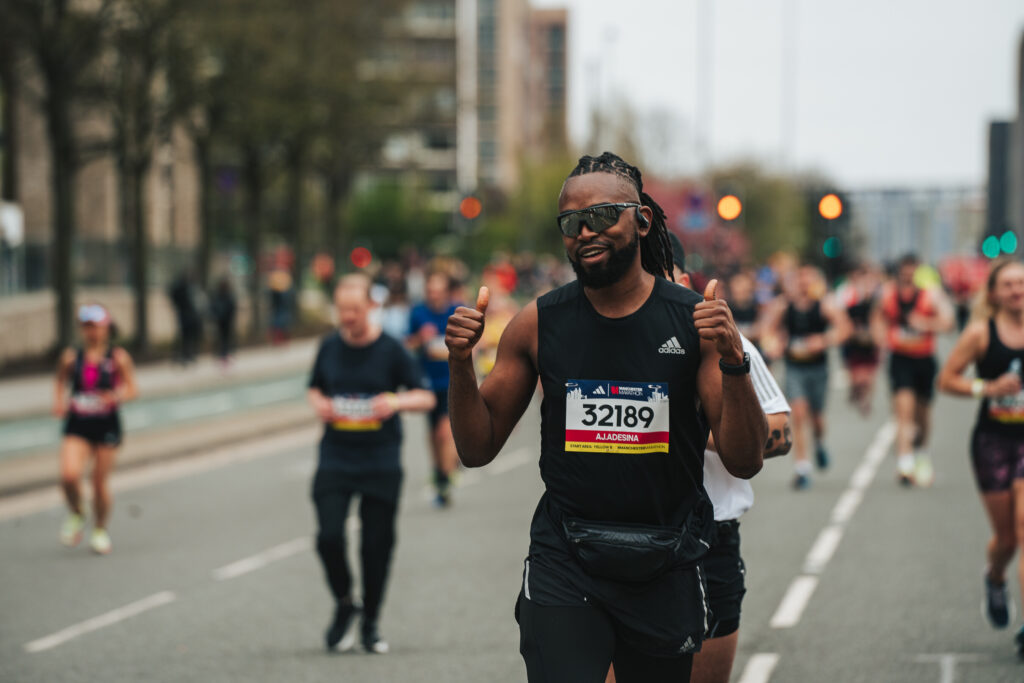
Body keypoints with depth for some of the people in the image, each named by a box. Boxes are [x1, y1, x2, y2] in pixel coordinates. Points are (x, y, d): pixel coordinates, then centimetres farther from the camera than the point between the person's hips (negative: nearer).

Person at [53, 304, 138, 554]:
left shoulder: (118, 358, -1)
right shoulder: (71, 357, 4)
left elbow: (132, 389, -2)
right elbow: (60, 384, 19)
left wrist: (116, 396, -23)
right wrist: (59, 403, -1)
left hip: (106, 425, -1)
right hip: (77, 426, 1)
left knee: (100, 482, 3)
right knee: (69, 475, -18)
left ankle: (100, 530, 27)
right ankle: (76, 515, 13)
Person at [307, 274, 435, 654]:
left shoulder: (390, 350, -4)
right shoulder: (330, 347, 5)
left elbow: (426, 398, -2)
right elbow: (315, 389, 20)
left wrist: (397, 401, -22)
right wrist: (319, 404, -3)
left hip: (381, 463, -2)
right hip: (335, 459, 2)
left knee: (377, 544, 3)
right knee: (329, 535, -13)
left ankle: (370, 623, 21)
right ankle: (344, 605, 13)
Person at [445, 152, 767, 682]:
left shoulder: (695, 320, -3)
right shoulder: (538, 324, 1)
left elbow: (744, 462, -6)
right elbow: (478, 450, 7)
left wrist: (732, 362, -21)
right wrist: (461, 365, -10)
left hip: (665, 571, 1)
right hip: (564, 564, -1)